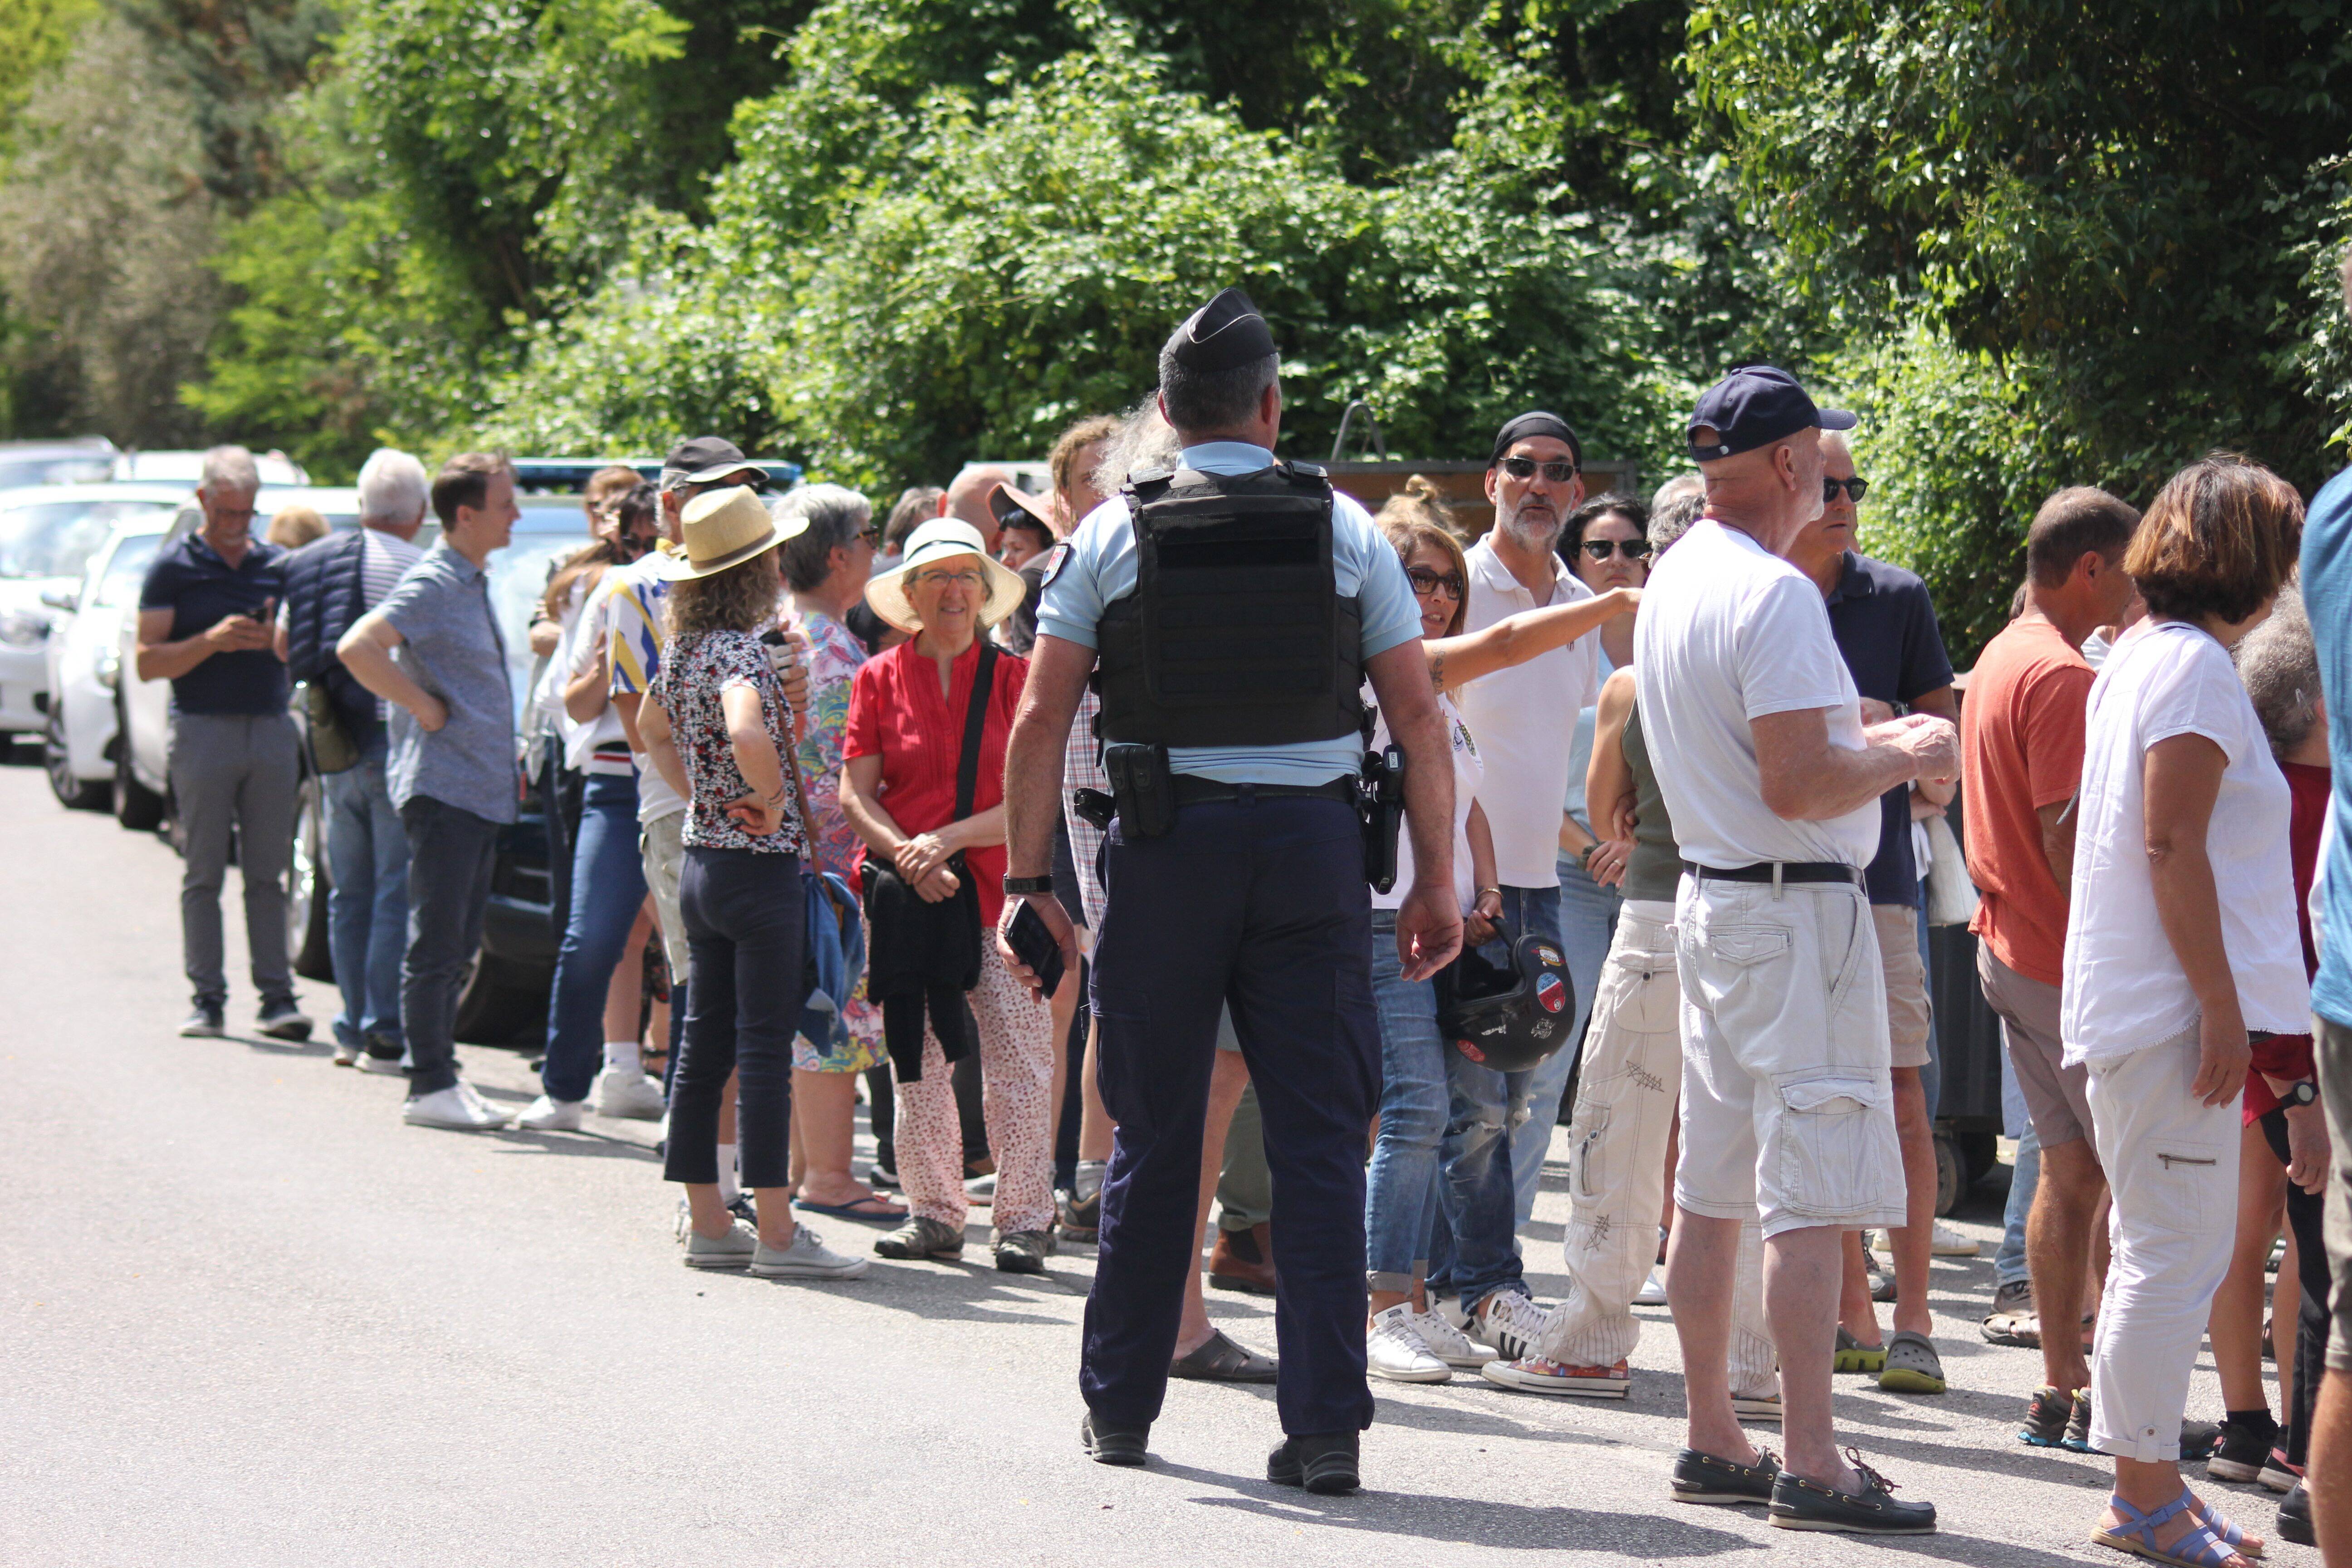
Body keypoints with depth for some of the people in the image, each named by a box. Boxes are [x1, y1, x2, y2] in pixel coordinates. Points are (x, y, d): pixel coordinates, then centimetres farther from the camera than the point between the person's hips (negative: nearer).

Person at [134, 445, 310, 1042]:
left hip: (272, 729, 2)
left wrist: (278, 640, -5)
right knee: (203, 874, -1)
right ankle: (208, 998, 2)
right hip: (203, 729, -2)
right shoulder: (174, 568, 4)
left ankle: (276, 997, 0)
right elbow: (146, 662, -2)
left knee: (268, 875, 1)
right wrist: (211, 641, -16)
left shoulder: (280, 566, 13)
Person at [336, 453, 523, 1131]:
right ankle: (430, 1087, -4)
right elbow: (357, 648, -27)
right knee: (437, 944, -6)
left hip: (483, 790, 9)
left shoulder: (476, 583, 16)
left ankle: (442, 1076, 18)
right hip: (441, 788, -9)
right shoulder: (433, 584, -13)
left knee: (457, 946, 12)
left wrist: (506, 760, 20)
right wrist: (424, 707, -20)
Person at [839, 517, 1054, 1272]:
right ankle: (934, 1212, 14)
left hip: (998, 889, -2)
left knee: (1019, 1059, -8)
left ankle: (1024, 1218, -3)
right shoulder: (879, 679, 8)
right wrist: (908, 856, -13)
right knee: (916, 1059, 5)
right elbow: (856, 794, 3)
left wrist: (949, 840, -13)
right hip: (903, 893, 2)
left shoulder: (1013, 677, 4)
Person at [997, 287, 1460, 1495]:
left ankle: (1121, 1405, 20)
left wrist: (1027, 877, 3)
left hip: (1167, 848, 0)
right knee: (1320, 1146, 1)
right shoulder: (1344, 529, 5)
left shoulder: (1113, 533, 2)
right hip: (1314, 848, 0)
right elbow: (1419, 716, 3)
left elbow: (1041, 721, -1)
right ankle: (1325, 1426, -3)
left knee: (1154, 1139, 11)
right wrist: (1436, 879, 8)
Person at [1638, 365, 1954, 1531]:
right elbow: (1796, 788, -24)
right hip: (1797, 913, -10)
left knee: (1713, 1187, 13)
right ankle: (1810, 1466, -10)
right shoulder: (1774, 594, -19)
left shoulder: (1673, 581, 11)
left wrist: (1866, 743, 23)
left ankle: (1713, 1441, 19)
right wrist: (1903, 760, -8)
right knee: (1814, 1193, -9)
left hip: (1709, 898, 10)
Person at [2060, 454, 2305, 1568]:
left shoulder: (2138, 659, 18)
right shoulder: (2196, 666, -13)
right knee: (2177, 1254, -6)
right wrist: (2220, 1003, -19)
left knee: (2166, 1250, 14)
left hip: (2125, 1005, 11)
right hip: (2170, 1008, -11)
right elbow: (2172, 846, -19)